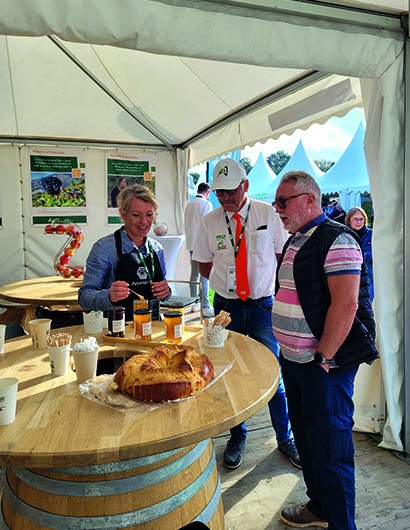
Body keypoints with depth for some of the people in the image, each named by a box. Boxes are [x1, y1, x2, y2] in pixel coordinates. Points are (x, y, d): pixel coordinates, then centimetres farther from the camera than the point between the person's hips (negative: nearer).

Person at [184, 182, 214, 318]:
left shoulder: (189, 205, 13)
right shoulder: (206, 204, -9)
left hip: (191, 244, 8)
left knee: (194, 274, 13)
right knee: (205, 276, -6)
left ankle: (194, 303, 21)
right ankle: (206, 307, -5)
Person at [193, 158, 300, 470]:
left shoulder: (268, 214, -3)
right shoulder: (209, 222, 1)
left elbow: (284, 257, 4)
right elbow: (205, 267, 9)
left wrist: (278, 293, -3)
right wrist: (229, 281, 0)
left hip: (264, 306, -1)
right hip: (227, 307, 2)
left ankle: (286, 438, 29)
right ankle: (237, 436, 33)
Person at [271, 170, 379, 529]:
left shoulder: (337, 240, -15)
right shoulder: (295, 241, 13)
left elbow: (346, 304, -23)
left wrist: (322, 359, -19)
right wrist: (287, 350, 14)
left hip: (324, 365, -9)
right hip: (293, 360, 9)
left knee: (330, 448, 4)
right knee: (305, 438, 21)